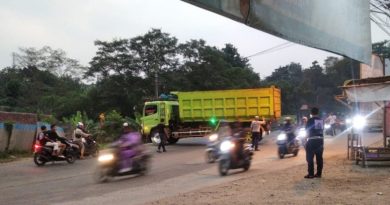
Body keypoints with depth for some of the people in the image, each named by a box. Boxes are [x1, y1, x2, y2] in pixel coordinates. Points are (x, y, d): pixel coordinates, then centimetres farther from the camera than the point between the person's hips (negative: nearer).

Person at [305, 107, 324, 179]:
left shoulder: (310, 120, -9)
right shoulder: (321, 120, 7)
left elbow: (307, 129, -4)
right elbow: (322, 129, 14)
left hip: (312, 140, -6)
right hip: (320, 140, 6)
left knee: (310, 158, -1)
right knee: (319, 158, 9)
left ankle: (311, 174, -3)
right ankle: (319, 173, 12)